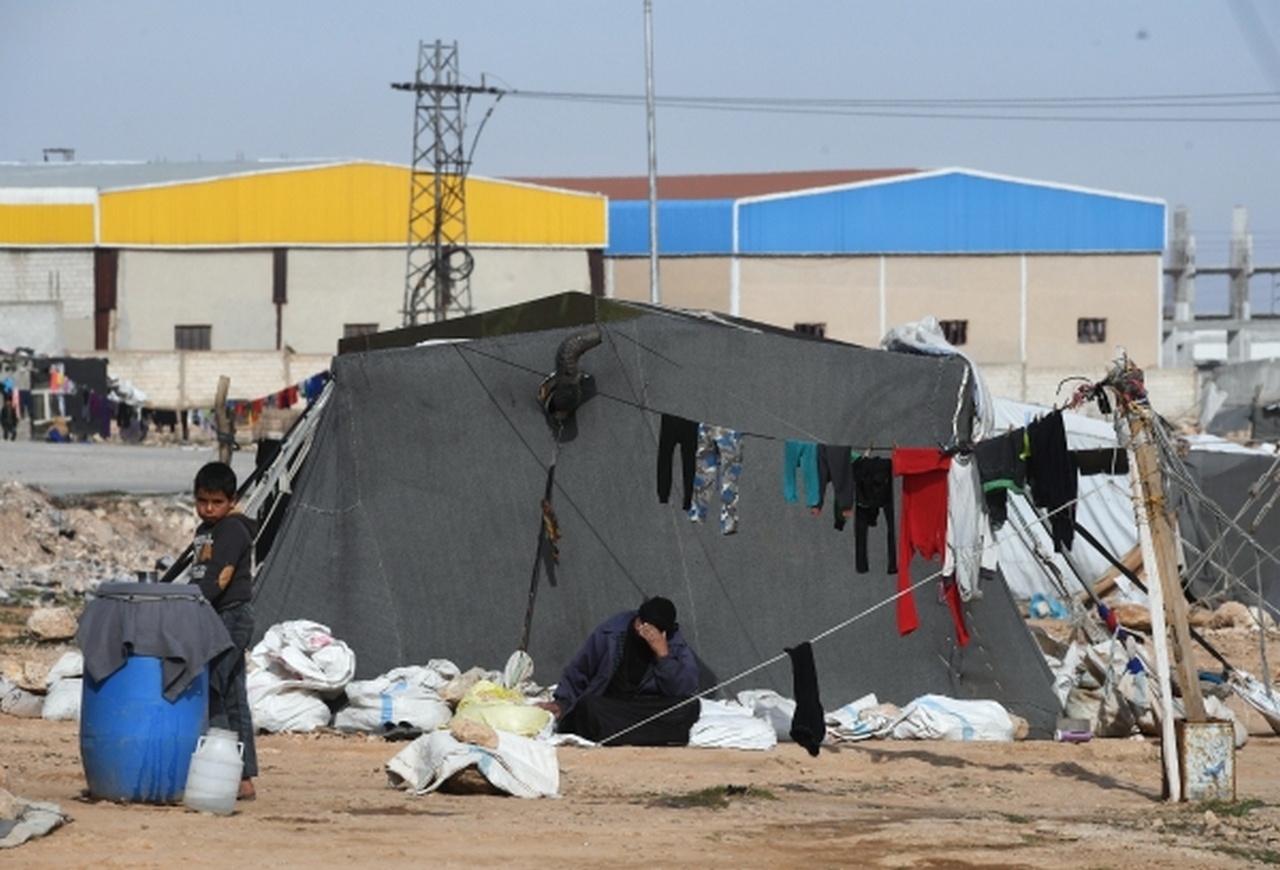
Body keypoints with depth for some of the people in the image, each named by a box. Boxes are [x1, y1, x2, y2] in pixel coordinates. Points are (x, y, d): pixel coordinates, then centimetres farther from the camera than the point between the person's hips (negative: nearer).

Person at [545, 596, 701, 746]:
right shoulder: (609, 632, -4)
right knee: (588, 706, -33)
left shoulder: (676, 646, -5)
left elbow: (686, 691, -19)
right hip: (607, 710, 0)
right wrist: (563, 702, 0)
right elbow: (578, 671, 9)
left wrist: (663, 654, -26)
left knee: (689, 707, -30)